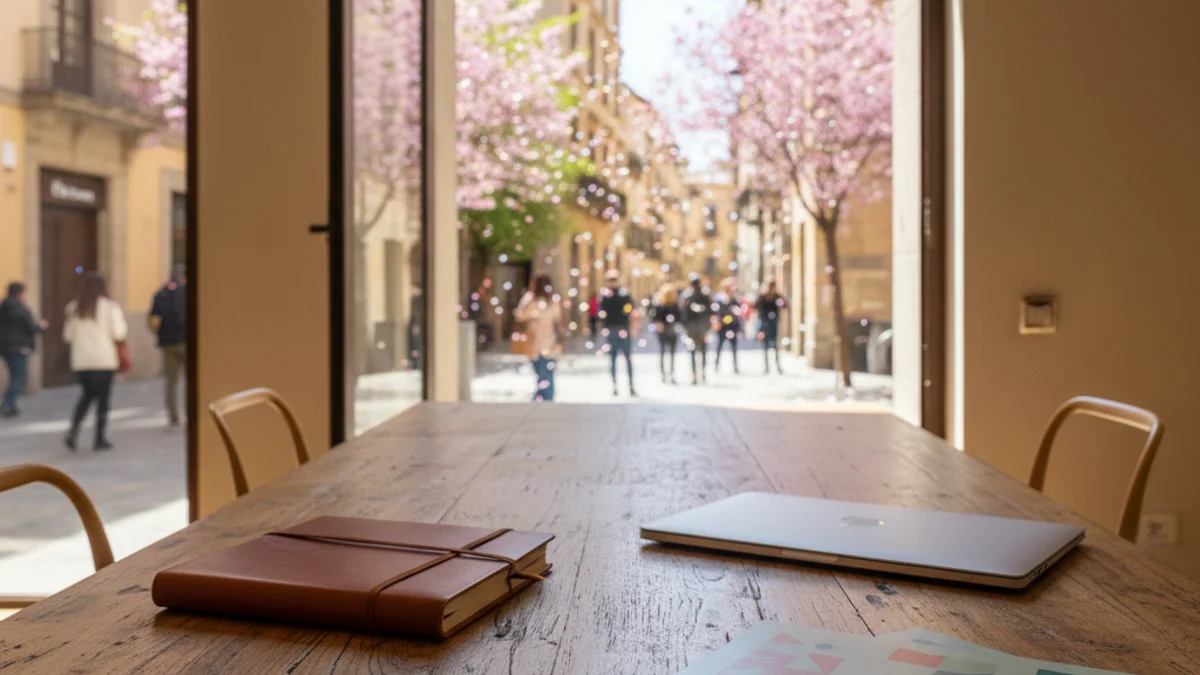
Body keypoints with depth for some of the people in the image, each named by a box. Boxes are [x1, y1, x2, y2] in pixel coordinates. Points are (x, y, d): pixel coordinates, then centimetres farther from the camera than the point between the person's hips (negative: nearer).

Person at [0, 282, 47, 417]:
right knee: (19, 377, -2)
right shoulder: (21, 309, -15)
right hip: (19, 347, -8)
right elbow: (31, 327, -15)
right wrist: (40, 326, 6)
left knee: (15, 376, 16)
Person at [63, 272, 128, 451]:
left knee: (88, 393, 19)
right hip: (104, 360, -4)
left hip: (81, 361, 4)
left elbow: (68, 335, 9)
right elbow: (119, 334, -10)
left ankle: (74, 429, 0)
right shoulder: (110, 307, -7)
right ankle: (100, 439, 7)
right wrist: (121, 320, 7)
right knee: (103, 398, 5)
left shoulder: (74, 308, 5)